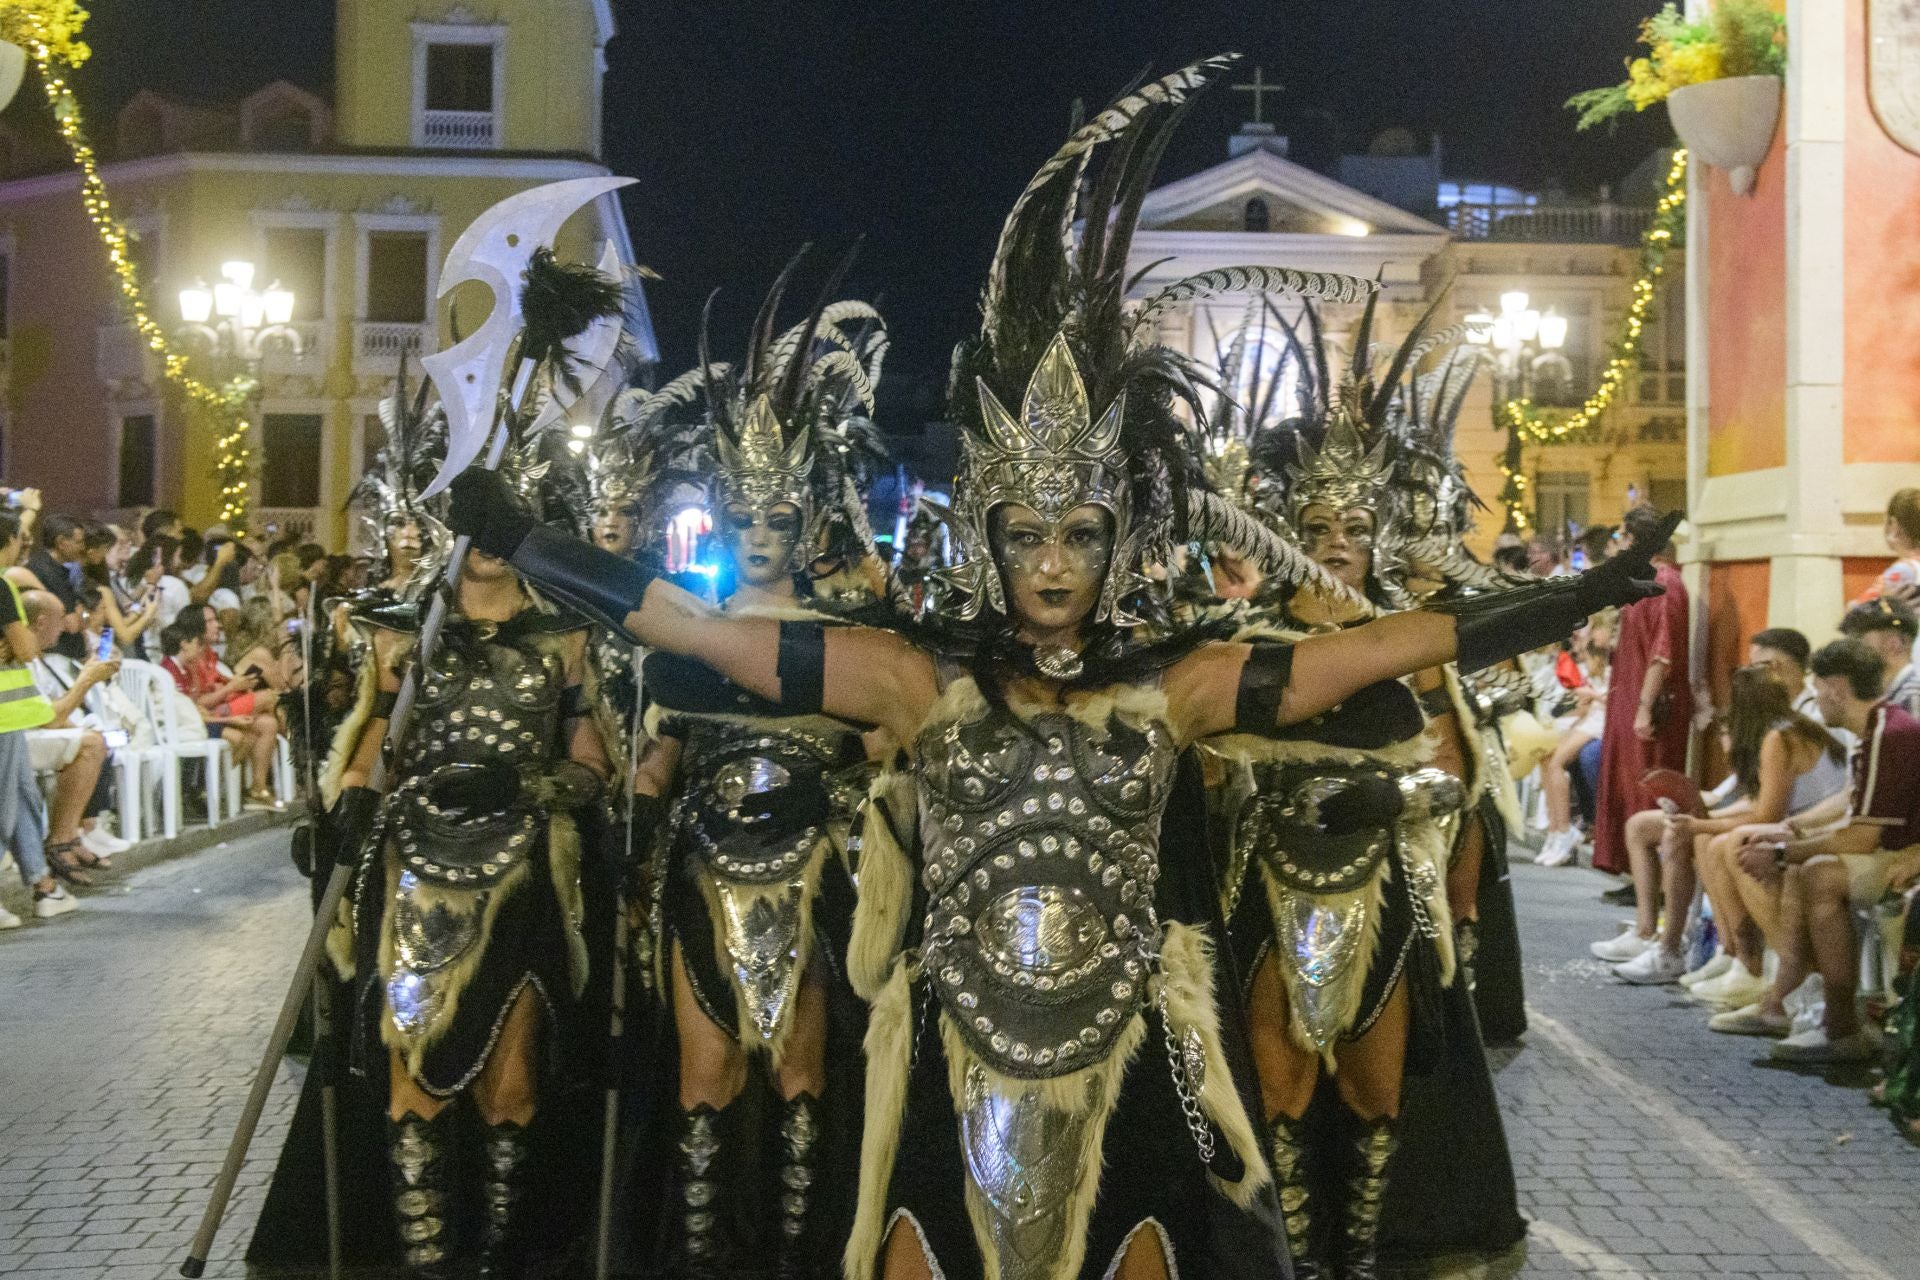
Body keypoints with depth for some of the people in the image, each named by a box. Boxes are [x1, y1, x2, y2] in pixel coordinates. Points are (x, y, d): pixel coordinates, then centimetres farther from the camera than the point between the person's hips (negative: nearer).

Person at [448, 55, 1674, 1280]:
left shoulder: (1175, 684, 1)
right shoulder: (920, 677, 0)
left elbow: (1391, 647, -1)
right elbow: (696, 624, 0)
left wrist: (1581, 595, -2)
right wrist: (520, 541, -2)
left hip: (1130, 1087, 1)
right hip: (955, 1085, 0)